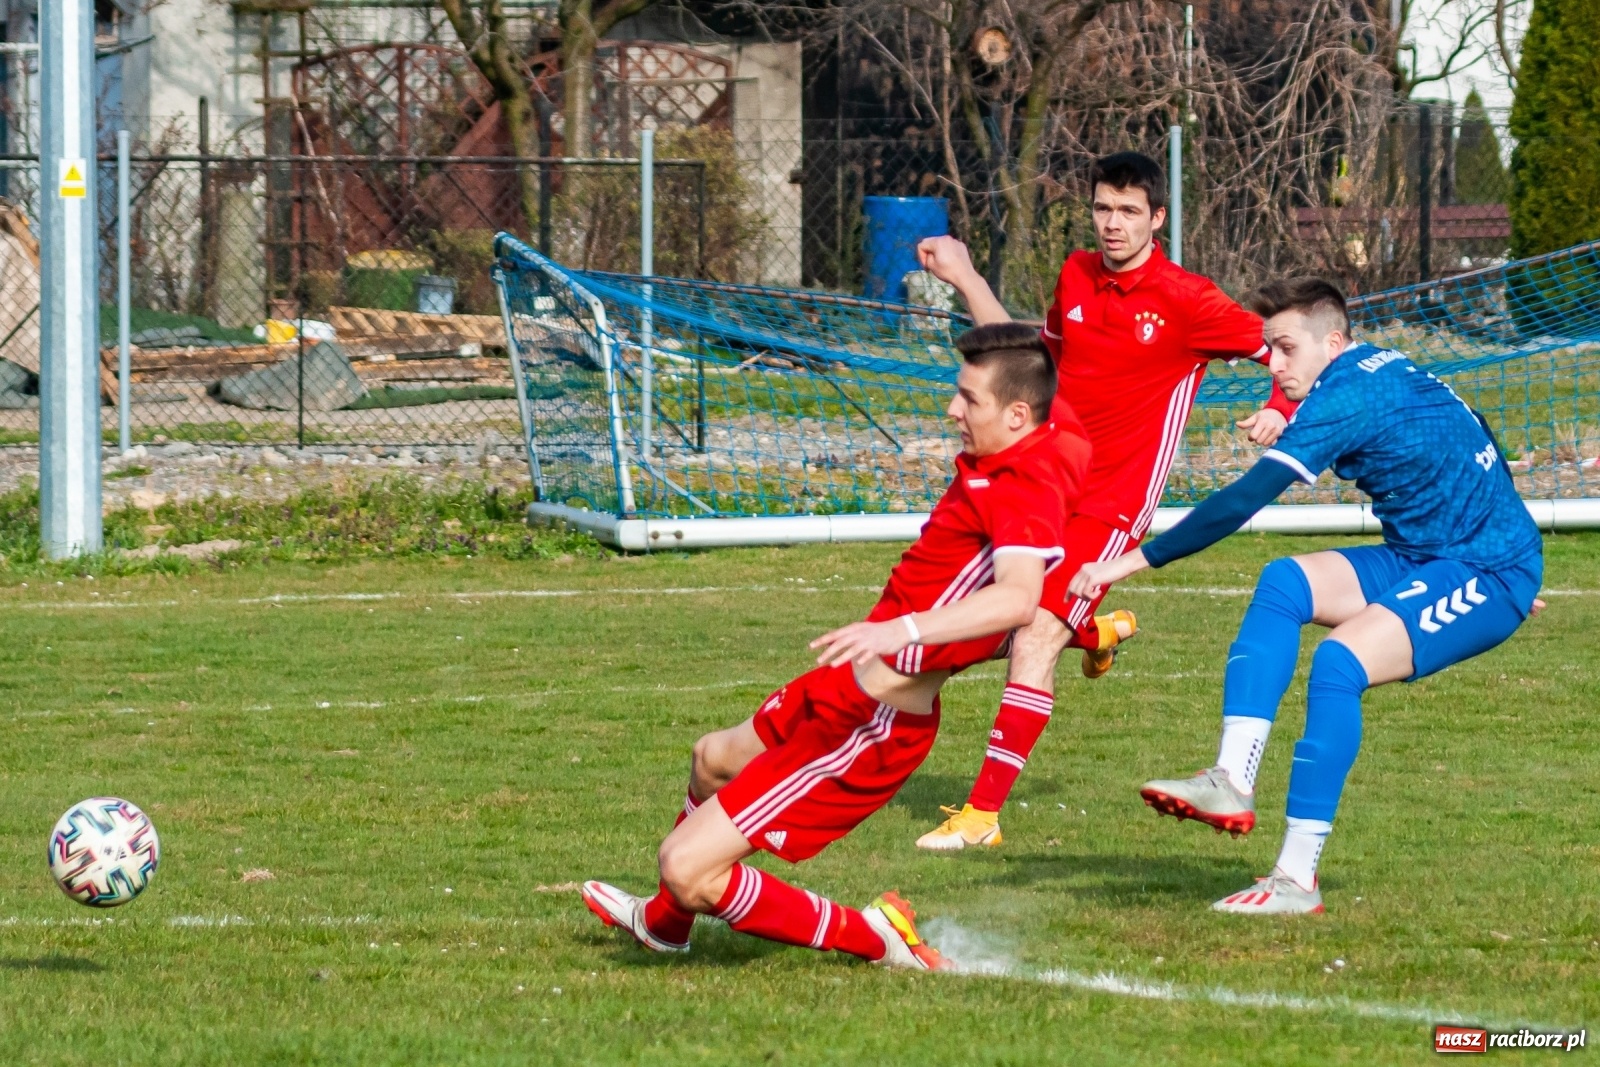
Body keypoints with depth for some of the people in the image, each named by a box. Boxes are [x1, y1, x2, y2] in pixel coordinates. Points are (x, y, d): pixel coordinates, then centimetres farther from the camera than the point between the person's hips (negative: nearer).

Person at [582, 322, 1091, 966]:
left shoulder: (1023, 491, -29)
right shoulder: (1056, 429, -2)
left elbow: (1018, 596, -49)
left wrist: (903, 629, -59)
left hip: (875, 725, -11)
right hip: (848, 690, 11)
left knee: (687, 867, -14)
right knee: (714, 760, 37)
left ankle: (873, 938, 2)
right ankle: (665, 923, 63)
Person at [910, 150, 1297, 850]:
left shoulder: (1185, 301, -9)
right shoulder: (1076, 277, 8)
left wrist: (1279, 412, -23)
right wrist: (964, 279, 21)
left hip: (1114, 499, -6)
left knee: (1035, 637, -18)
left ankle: (982, 813, -14)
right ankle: (1096, 631, 40)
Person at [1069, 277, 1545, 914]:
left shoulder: (1347, 398, -19)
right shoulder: (1384, 372, 11)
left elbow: (1245, 500, -25)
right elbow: (1455, 465, 24)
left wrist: (1133, 562, -25)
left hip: (1490, 575, -10)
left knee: (1339, 662, -26)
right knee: (1283, 583, -5)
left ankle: (1298, 879, -22)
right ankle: (1233, 783, -17)